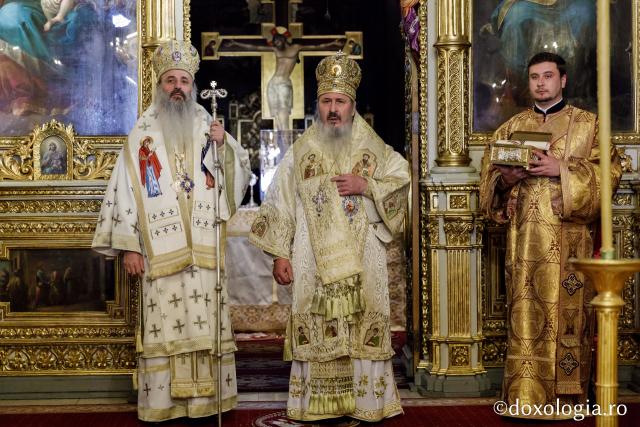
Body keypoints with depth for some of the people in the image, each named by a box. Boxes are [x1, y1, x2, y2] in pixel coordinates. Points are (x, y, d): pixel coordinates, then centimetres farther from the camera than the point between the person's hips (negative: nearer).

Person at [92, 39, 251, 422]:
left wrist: (224, 146, -7)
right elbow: (125, 189, 1)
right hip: (160, 251, -2)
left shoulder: (209, 129, 12)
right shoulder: (142, 134, 5)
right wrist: (129, 245, -5)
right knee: (164, 326, -2)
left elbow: (239, 179, 12)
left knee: (206, 325, 2)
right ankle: (163, 402, 6)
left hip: (204, 250, 2)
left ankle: (205, 398, 10)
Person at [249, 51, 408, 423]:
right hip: (314, 261, 0)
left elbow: (403, 181, 5)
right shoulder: (300, 152, 8)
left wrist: (365, 186, -10)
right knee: (317, 332, -1)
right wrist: (279, 254, -2)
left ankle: (367, 402, 8)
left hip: (363, 260, 0)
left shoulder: (374, 149, 8)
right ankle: (318, 404, 6)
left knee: (364, 331, 0)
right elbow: (280, 205, 5)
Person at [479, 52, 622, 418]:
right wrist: (505, 178, -10)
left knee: (569, 311, -3)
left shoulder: (588, 124, 8)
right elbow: (489, 174, 13)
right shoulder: (512, 127, 17)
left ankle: (569, 395, 7)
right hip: (525, 236, 2)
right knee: (526, 315, -2)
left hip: (569, 237, -2)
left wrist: (562, 169, -15)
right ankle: (526, 395, 2)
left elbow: (608, 169, -3)